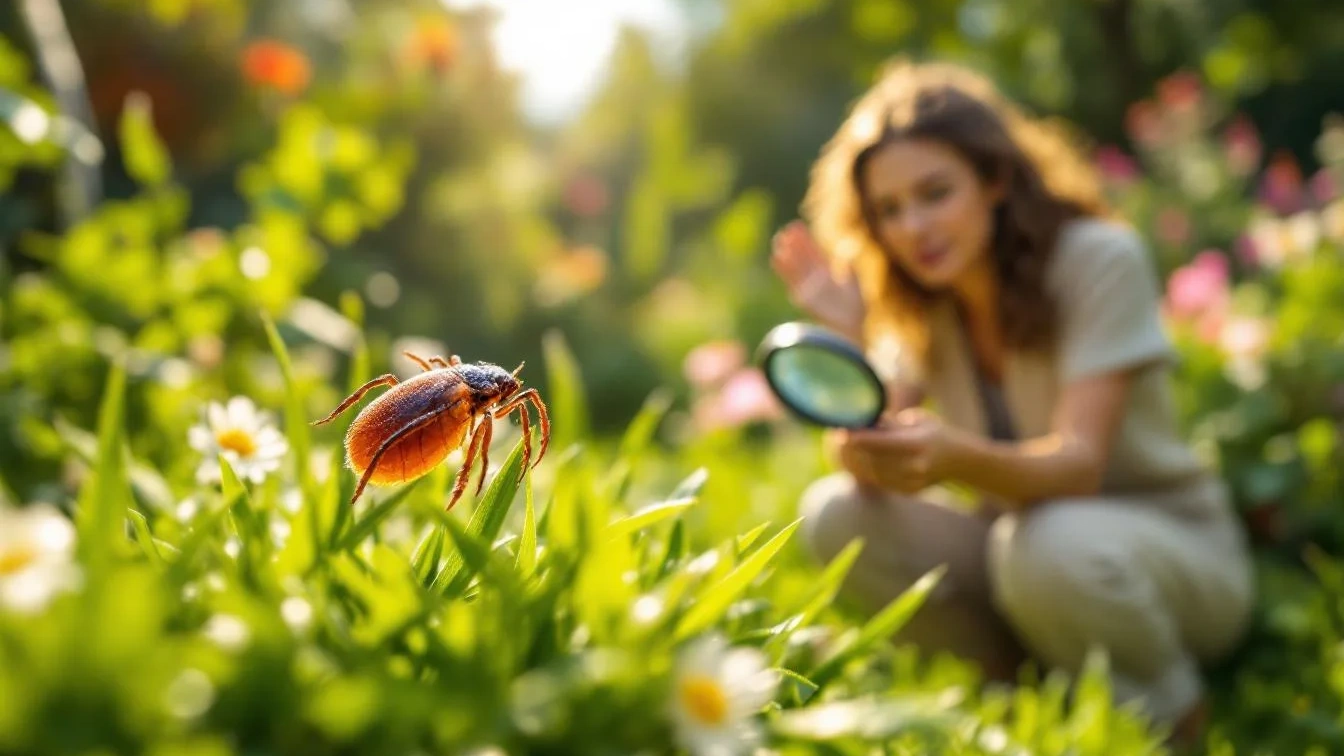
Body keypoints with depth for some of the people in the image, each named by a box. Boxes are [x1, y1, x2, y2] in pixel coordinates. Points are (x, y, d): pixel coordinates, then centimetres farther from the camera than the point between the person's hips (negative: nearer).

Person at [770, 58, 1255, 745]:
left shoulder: (1100, 260, -17)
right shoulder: (918, 302, -2)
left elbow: (1079, 463, -28)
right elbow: (869, 464, -13)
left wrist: (954, 457, -48)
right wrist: (852, 341, -29)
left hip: (1175, 546, -4)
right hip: (1020, 532, 5)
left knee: (1049, 546, -38)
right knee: (836, 515, -18)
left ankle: (1173, 719, -5)